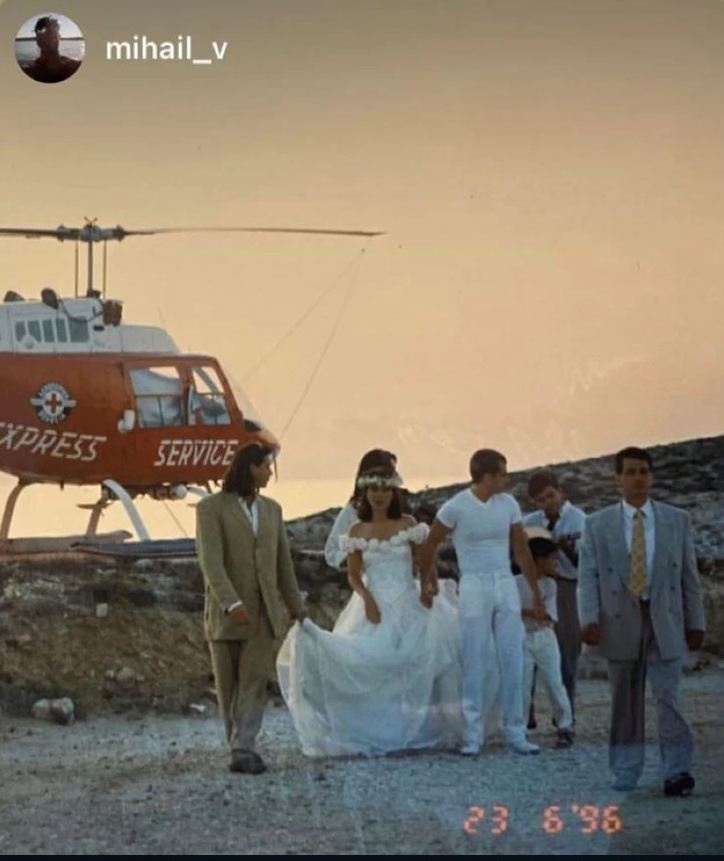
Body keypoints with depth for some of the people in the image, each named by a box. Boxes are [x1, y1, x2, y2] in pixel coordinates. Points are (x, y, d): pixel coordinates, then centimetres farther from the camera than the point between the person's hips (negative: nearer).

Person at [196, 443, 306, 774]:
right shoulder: (211, 508, -5)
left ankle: (243, 749, -14)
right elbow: (211, 561, -16)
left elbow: (283, 562, 18)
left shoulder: (271, 509, 13)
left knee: (254, 681, -8)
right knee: (228, 685, 4)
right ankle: (238, 746, 14)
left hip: (264, 611, 3)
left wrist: (296, 607, 18)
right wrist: (231, 603, -28)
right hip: (226, 612, -3)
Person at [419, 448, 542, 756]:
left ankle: (515, 733, 7)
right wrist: (427, 583, 12)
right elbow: (429, 547, 4)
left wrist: (536, 591, 15)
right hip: (474, 589, -4)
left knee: (512, 663, 2)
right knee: (475, 665, -1)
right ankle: (473, 735, 5)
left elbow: (521, 550, 12)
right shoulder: (456, 507, -9)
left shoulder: (508, 505, 3)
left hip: (506, 586, 4)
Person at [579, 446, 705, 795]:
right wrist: (590, 619, -12)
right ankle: (625, 773, 14)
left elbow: (689, 576, 8)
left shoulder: (677, 520, 7)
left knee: (668, 696, -8)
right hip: (620, 621, 1)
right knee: (625, 701, 7)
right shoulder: (597, 525, 6)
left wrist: (695, 622, 5)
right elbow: (588, 576, 1)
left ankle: (677, 770, -8)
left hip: (665, 621, -1)